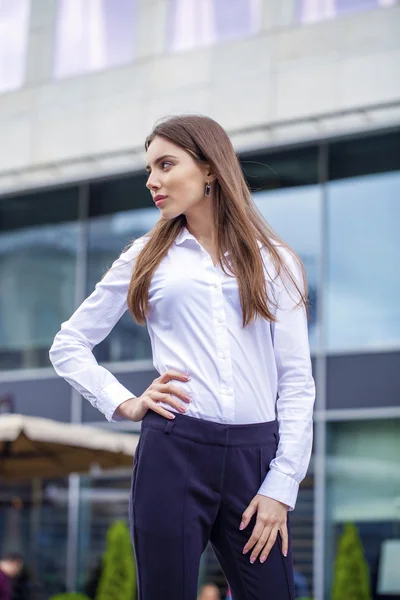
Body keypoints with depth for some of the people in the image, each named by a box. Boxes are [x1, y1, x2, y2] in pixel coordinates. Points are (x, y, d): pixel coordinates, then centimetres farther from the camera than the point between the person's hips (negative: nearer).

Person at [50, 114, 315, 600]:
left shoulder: (274, 263, 10)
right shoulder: (146, 258, 12)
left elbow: (297, 381, 5)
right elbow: (68, 346, 15)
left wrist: (281, 486, -4)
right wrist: (124, 405, 1)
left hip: (255, 455, 0)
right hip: (173, 451, 0)